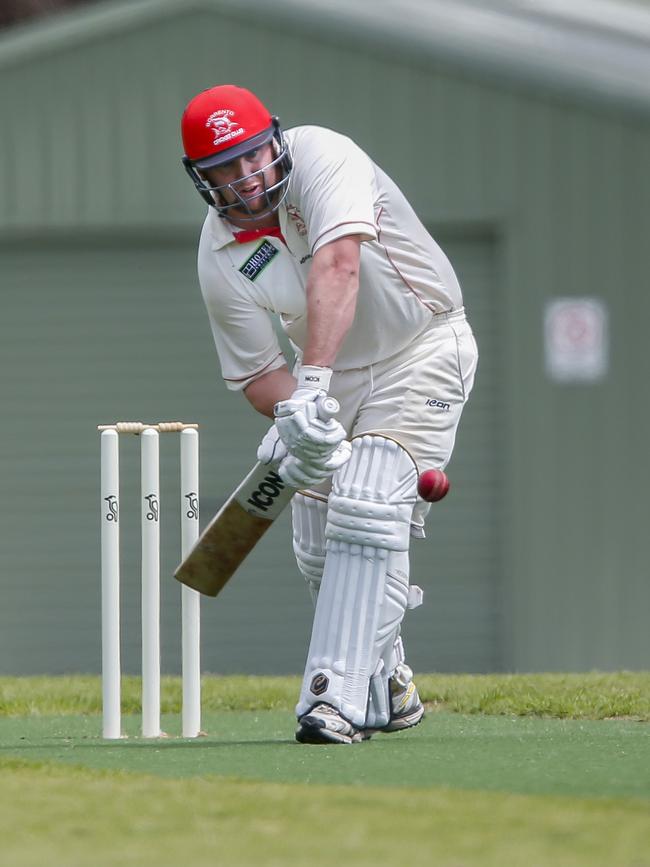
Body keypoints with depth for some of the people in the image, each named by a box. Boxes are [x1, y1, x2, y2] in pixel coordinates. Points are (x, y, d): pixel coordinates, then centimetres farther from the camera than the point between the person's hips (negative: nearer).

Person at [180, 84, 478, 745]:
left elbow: (337, 265, -39)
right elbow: (256, 371, -7)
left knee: (366, 511, -23)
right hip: (331, 375, 6)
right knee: (319, 550, 5)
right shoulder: (218, 259, -10)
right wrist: (295, 414, -30)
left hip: (422, 350, -6)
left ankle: (339, 696, -25)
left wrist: (312, 382, -49)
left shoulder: (320, 156, -24)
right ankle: (388, 690, 27)